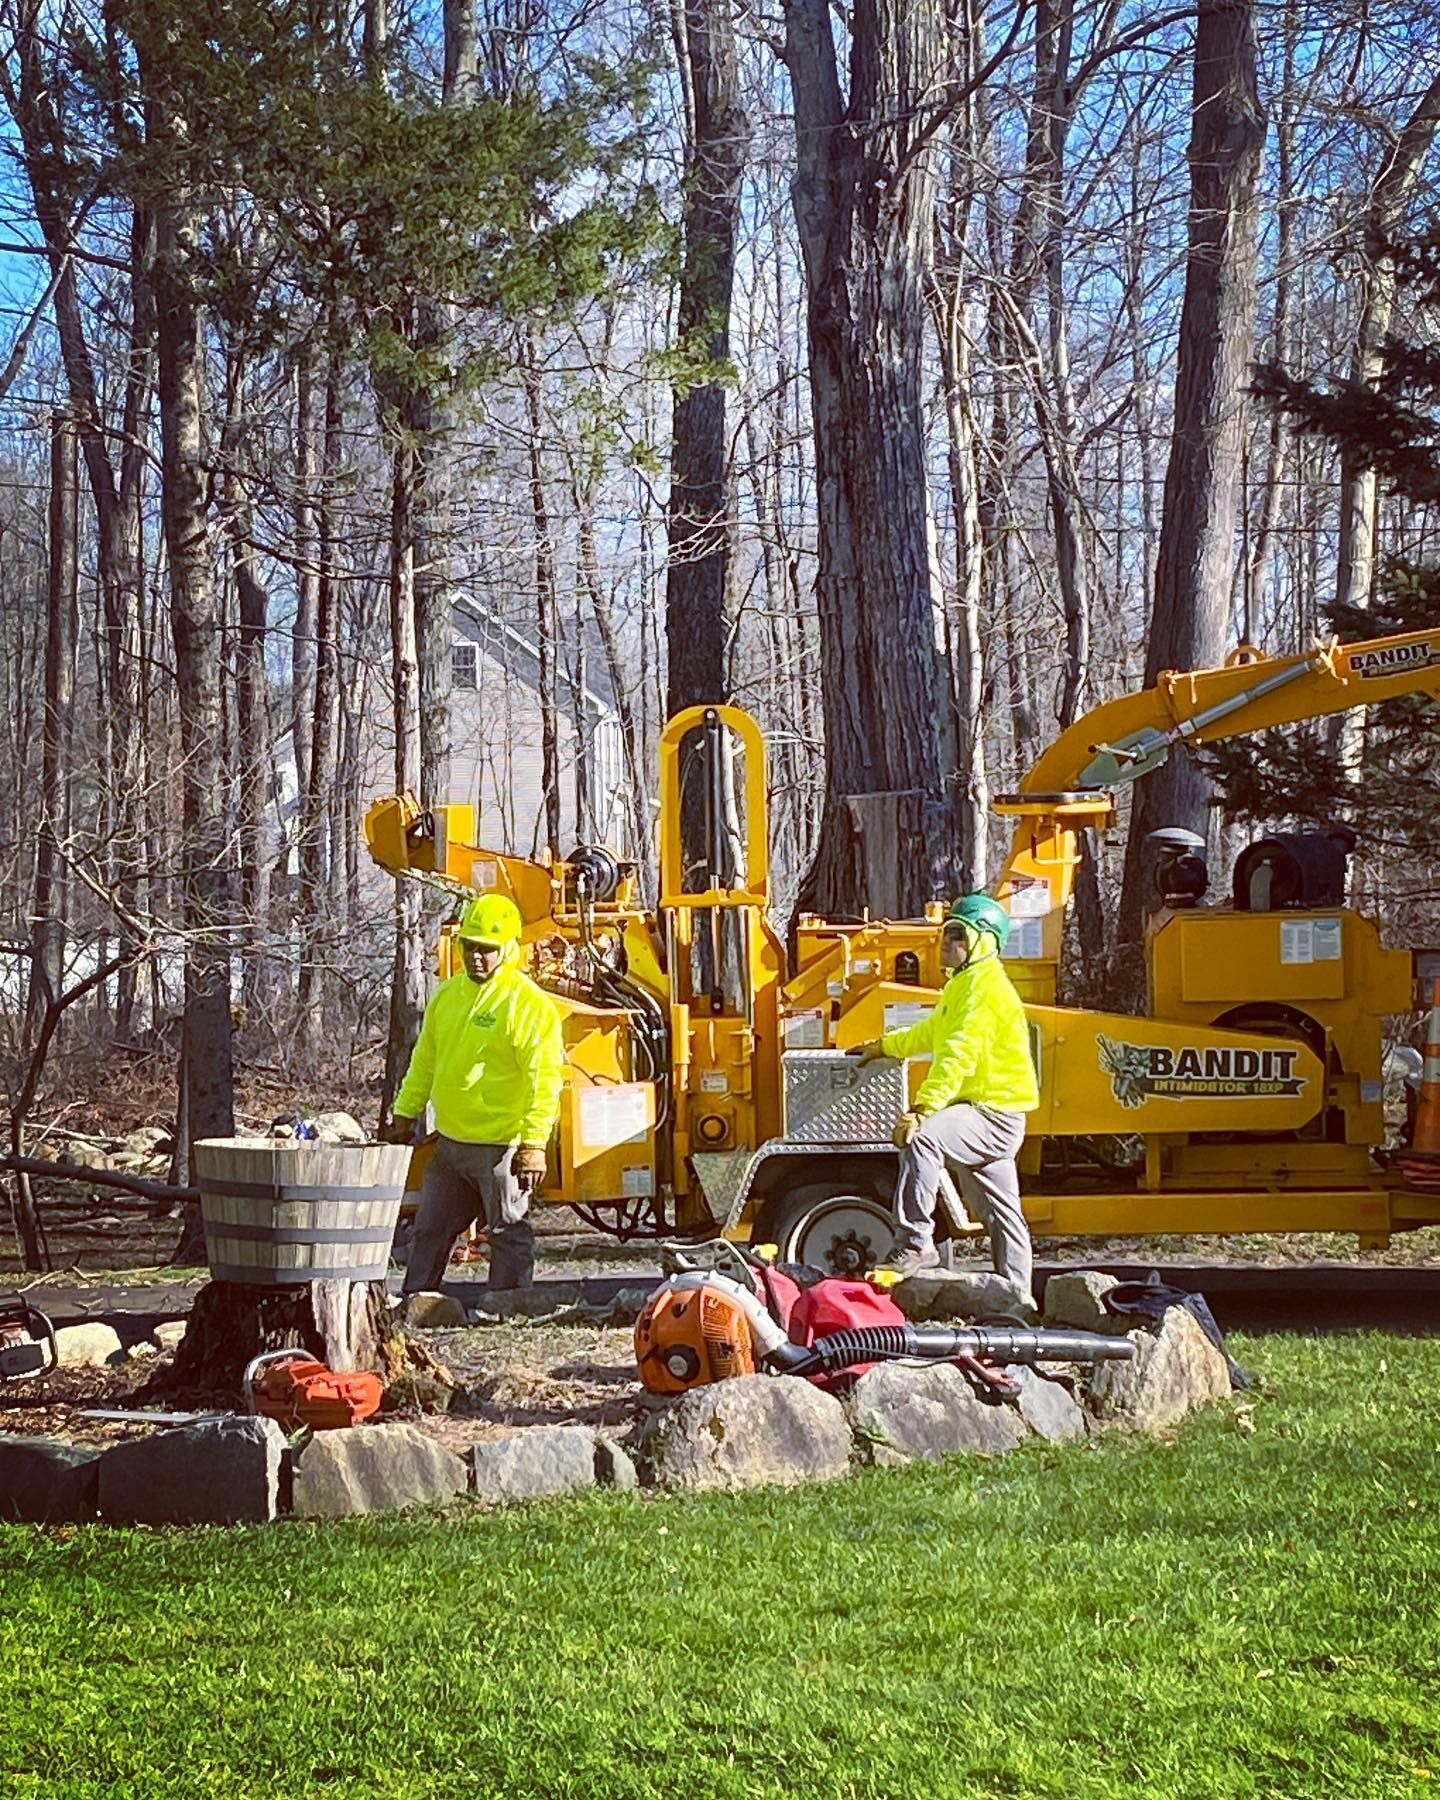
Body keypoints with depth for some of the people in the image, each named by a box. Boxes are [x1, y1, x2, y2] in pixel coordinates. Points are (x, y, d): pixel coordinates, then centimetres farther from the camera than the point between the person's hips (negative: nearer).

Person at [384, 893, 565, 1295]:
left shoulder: (530, 1004, -13)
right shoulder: (448, 994, 10)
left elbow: (544, 1079, -17)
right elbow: (424, 1061, 20)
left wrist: (534, 1144, -22)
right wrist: (405, 1115, 20)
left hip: (500, 1147, -7)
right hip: (449, 1142, 7)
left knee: (507, 1233, 3)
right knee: (430, 1231, 14)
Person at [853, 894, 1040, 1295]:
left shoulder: (984, 987, -15)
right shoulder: (964, 984, 20)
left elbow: (959, 1055, -28)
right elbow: (932, 1032, 39)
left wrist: (923, 1108, -36)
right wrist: (885, 1045, 42)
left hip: (994, 1115, -12)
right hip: (986, 1115, 12)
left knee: (922, 1137, -33)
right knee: (999, 1213, 16)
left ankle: (914, 1244, -33)